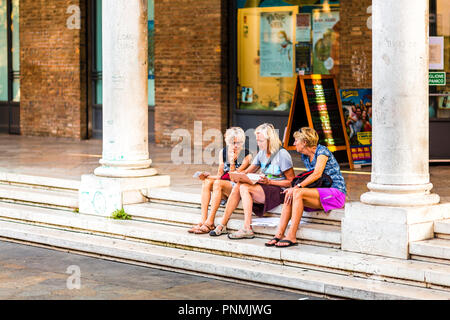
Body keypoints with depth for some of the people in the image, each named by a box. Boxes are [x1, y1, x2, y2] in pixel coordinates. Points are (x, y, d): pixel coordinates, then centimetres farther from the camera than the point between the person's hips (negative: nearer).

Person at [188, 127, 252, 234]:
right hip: (224, 188, 5)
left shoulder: (246, 155, -5)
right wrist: (208, 176, -7)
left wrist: (232, 162, -20)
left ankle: (210, 222, -34)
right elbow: (220, 175, 11)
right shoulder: (223, 152, 10)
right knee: (206, 182, -23)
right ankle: (203, 220, -31)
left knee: (218, 183, -32)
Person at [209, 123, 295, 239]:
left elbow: (291, 181, -10)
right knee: (237, 187, -15)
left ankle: (247, 229, -31)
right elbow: (248, 172, 17)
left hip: (279, 192, -7)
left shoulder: (282, 155, -9)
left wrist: (269, 182, -16)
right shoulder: (261, 154, 14)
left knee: (245, 187, -26)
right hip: (264, 189, 7)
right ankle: (223, 225, -17)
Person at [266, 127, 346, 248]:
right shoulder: (305, 157, 15)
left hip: (336, 193, -8)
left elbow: (317, 174, -22)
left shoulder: (322, 151, -9)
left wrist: (297, 187, -28)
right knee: (289, 195, -15)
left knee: (297, 193, -29)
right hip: (320, 193, 8)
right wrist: (295, 188, -3)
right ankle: (279, 234, -23)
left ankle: (292, 236, -30)